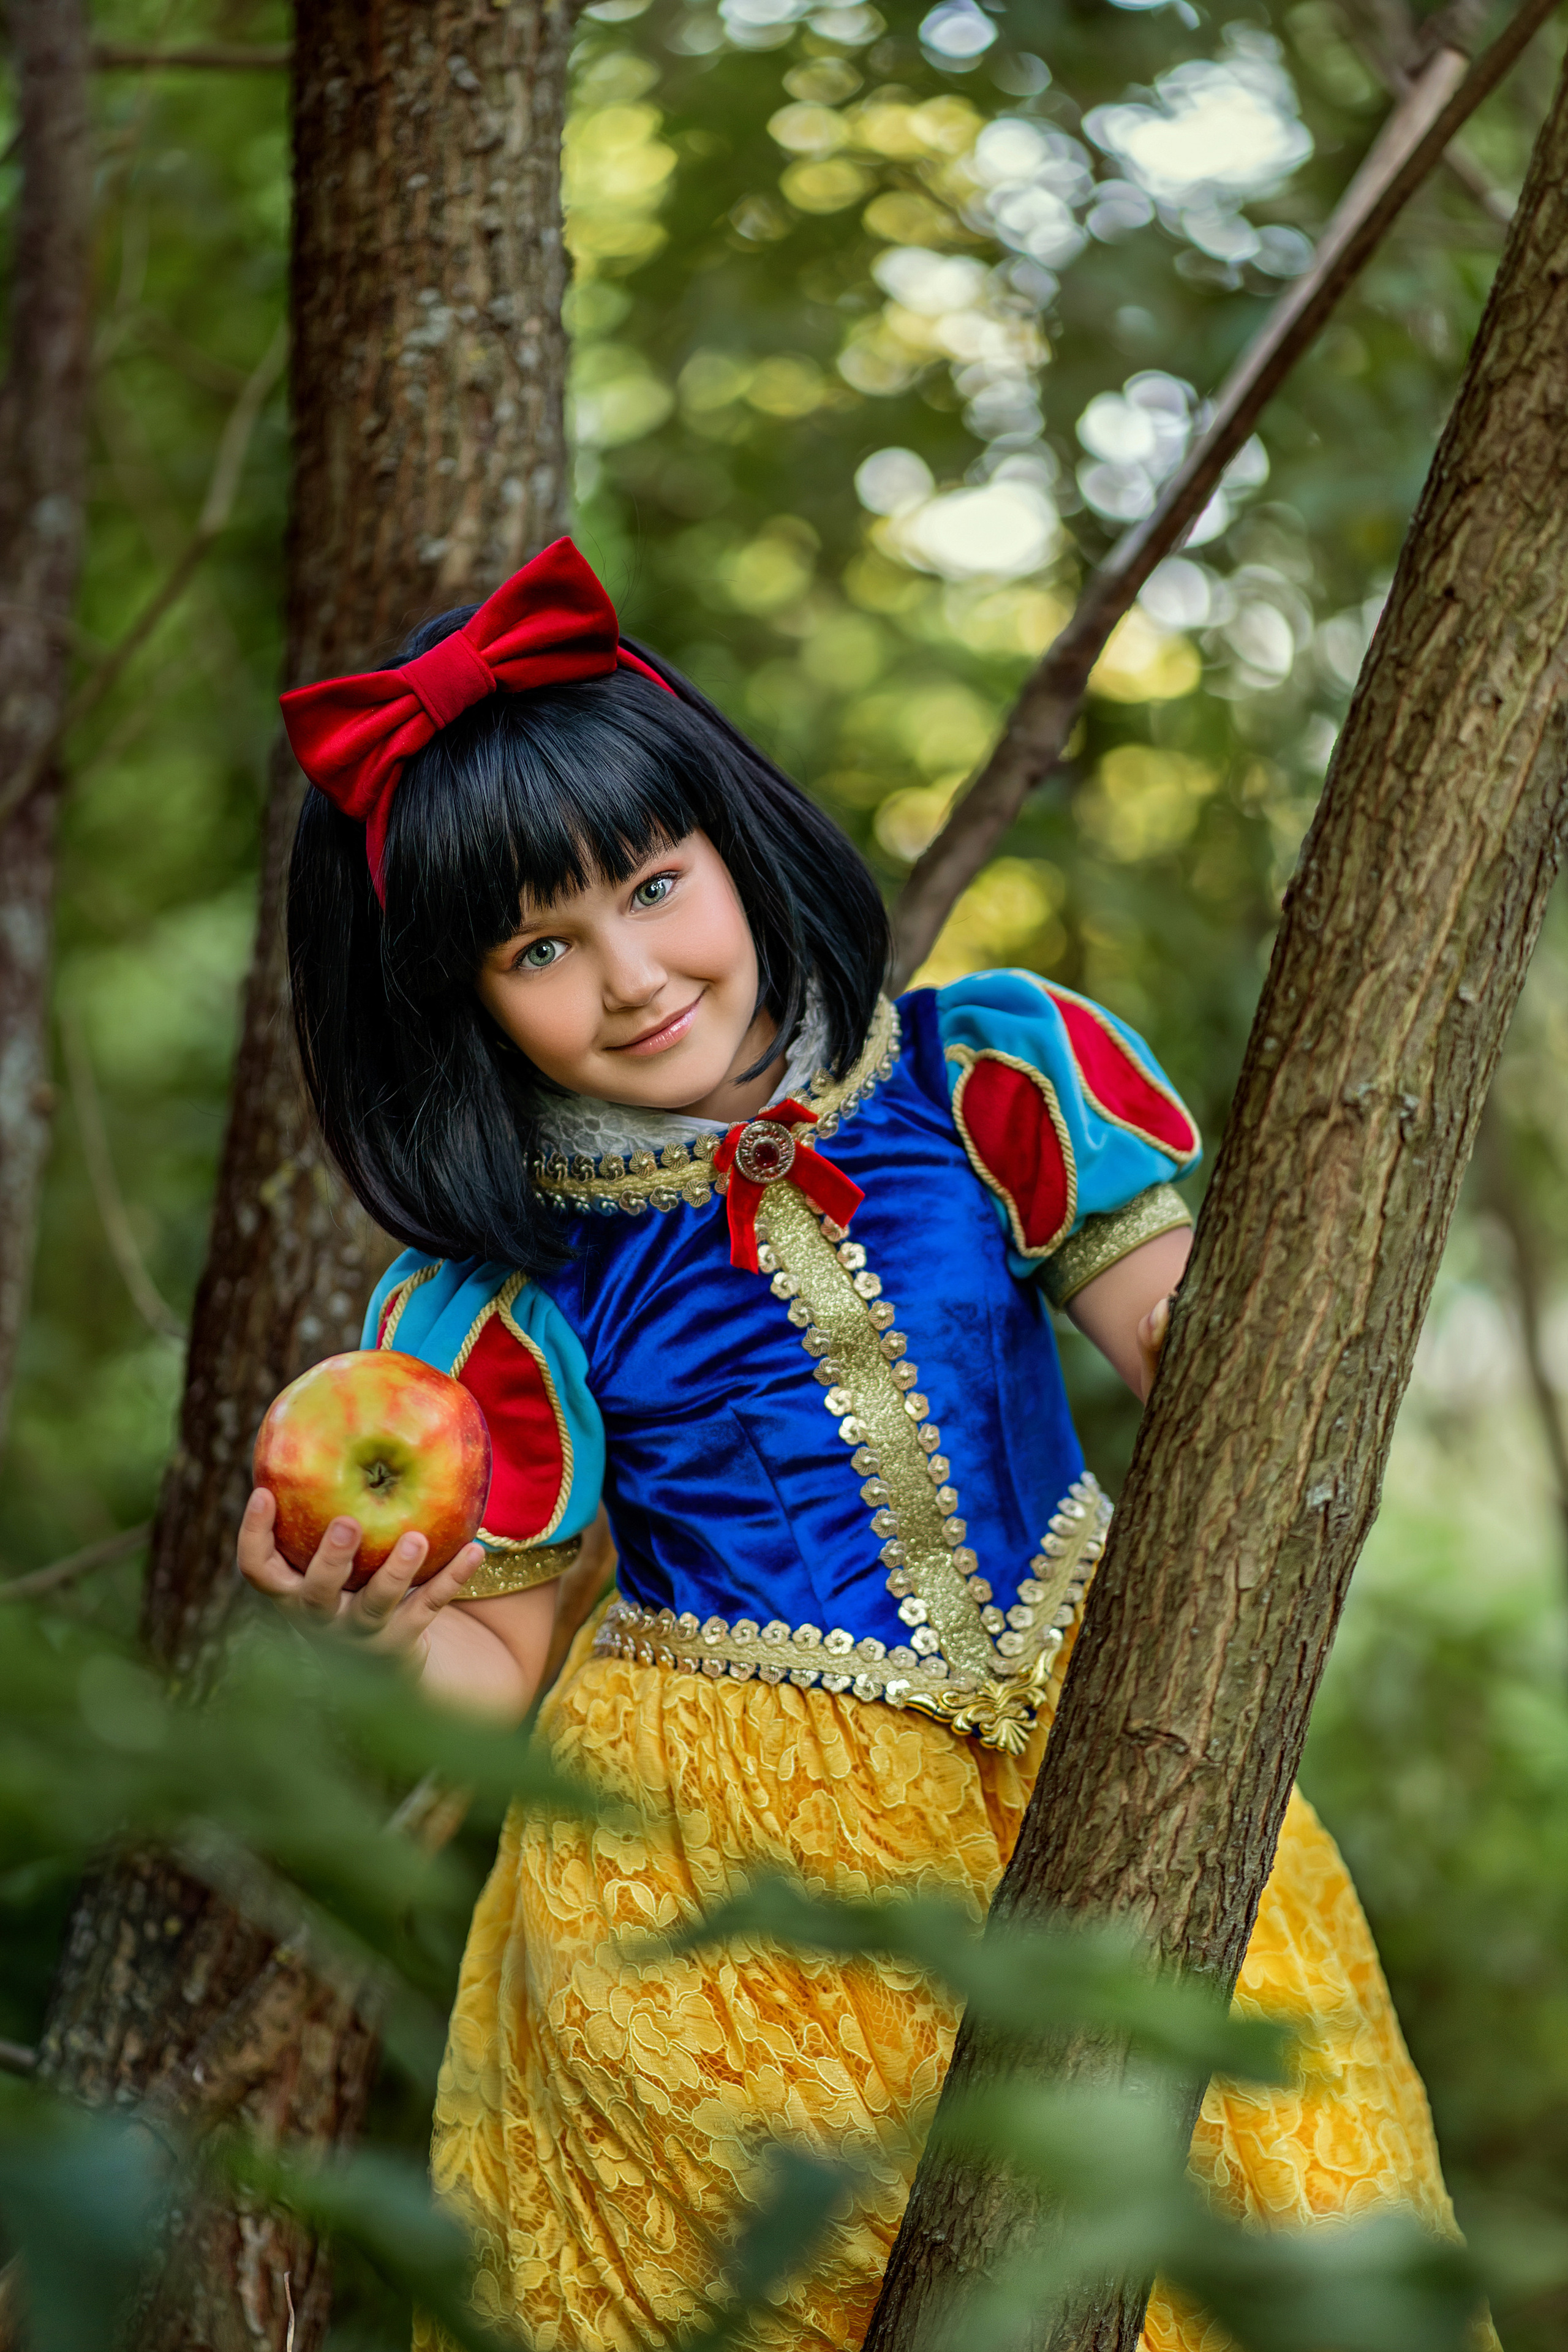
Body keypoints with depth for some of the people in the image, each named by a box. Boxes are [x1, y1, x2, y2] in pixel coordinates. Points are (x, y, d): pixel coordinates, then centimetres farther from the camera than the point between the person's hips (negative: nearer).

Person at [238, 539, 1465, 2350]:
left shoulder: (977, 1079, -2)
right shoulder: (503, 1309, -5)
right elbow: (495, 1669, 0)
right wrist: (381, 1619, -21)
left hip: (1086, 1750, 2)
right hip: (724, 1858, -1)